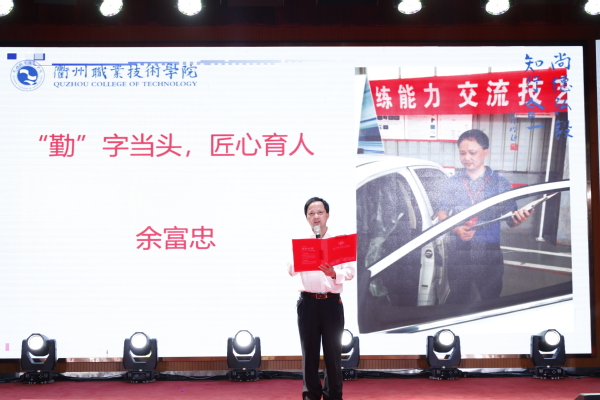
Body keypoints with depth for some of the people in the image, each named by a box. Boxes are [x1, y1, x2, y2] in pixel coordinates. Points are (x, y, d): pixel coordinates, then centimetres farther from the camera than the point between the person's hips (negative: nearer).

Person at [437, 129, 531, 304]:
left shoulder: (500, 183, 3)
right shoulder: (452, 183, 6)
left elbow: (511, 220, 1)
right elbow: (442, 215, 7)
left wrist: (518, 218, -23)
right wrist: (456, 229, -13)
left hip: (490, 257, -1)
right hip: (458, 255, 1)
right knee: (457, 302, 10)